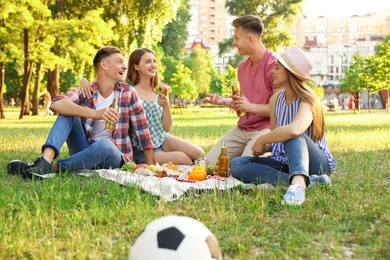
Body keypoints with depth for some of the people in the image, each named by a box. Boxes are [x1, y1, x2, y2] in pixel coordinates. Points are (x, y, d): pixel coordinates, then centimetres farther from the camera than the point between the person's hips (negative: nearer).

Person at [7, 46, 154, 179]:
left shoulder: (128, 93, -2)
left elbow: (143, 131, -1)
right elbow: (56, 104, -23)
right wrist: (95, 114, -37)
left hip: (113, 158, -1)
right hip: (85, 152, 2)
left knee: (104, 144, -36)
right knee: (68, 112, -17)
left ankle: (52, 168, -32)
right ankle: (45, 160, -38)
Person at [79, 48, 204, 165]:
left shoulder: (161, 90, 5)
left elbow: (167, 128, 2)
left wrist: (166, 107, -16)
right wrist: (84, 80, -26)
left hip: (163, 140, 5)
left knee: (198, 153, -18)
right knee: (182, 158, -25)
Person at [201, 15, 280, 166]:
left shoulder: (274, 65, -14)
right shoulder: (242, 66, 13)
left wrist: (251, 107, -24)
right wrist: (223, 101, 7)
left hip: (266, 128, -8)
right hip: (243, 128, 8)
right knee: (210, 162, -1)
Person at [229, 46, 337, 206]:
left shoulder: (307, 101, -17)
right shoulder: (276, 99, 6)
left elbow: (293, 130, -40)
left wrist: (261, 140, -26)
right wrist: (262, 147, -3)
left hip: (316, 164, -7)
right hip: (285, 163, 7)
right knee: (236, 164, -16)